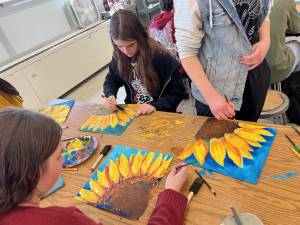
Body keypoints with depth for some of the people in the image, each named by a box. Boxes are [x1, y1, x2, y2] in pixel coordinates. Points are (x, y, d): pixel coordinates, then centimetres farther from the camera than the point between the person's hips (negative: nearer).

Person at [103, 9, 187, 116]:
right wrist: (110, 95, -10)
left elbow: (178, 91, -12)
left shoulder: (160, 56, -18)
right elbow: (111, 79, 10)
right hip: (133, 112, 3)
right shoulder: (118, 57, -5)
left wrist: (155, 106, -25)